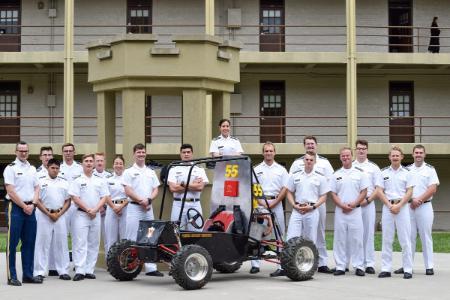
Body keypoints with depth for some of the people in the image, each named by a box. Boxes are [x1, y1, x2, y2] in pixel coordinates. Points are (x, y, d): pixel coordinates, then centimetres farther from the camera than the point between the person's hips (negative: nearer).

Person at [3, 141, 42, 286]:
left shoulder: (32, 169, 14)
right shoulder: (11, 168, -5)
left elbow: (36, 188, 14)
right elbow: (11, 192, -11)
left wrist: (32, 205, -2)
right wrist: (24, 206, -11)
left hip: (30, 208, 6)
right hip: (15, 208, -6)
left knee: (29, 242, 8)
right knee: (12, 243, -4)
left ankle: (28, 274, 14)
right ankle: (12, 277, -2)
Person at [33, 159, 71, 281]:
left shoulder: (64, 183, 11)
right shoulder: (41, 182, 2)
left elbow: (68, 201, 10)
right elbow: (37, 200, -3)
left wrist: (59, 214, -4)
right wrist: (49, 214, -10)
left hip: (60, 215, 3)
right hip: (44, 215, -3)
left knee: (61, 243, 4)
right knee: (42, 244, -3)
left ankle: (63, 271, 9)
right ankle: (39, 272, 0)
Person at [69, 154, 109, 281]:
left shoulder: (100, 181, 11)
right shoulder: (77, 181, 0)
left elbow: (104, 197, 7)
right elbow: (75, 198, -7)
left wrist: (95, 210, -9)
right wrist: (88, 210, -12)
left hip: (96, 215, 4)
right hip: (81, 214, -4)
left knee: (93, 244, 6)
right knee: (80, 244, -8)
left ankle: (89, 270, 11)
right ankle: (80, 271, -10)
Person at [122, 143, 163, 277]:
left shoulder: (151, 172, 16)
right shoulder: (129, 172, 1)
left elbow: (155, 190, 11)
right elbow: (128, 191, -8)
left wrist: (149, 200, -7)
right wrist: (141, 200, -13)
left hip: (148, 208, 5)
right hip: (134, 207, -5)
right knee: (132, 239, -5)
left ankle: (151, 268, 6)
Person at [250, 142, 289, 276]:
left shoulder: (281, 169, 8)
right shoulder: (257, 169, 10)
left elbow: (285, 189, 2)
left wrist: (273, 203, -8)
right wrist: (261, 202, -9)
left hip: (276, 203, -1)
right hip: (260, 203, 1)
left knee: (279, 233, -2)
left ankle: (282, 266, -2)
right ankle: (255, 264, 4)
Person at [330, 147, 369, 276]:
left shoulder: (360, 173, 4)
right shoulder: (336, 175, 9)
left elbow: (364, 192, 1)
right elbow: (333, 194, 7)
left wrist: (353, 204, -11)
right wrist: (342, 205, -9)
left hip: (355, 210, -2)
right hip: (340, 211, 2)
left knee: (356, 239, -2)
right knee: (340, 238, 3)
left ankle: (359, 266, 3)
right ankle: (340, 266, 8)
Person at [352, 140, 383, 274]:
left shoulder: (373, 167, 9)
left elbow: (378, 188, 4)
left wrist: (367, 200, -9)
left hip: (368, 204, -1)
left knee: (368, 233, -2)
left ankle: (369, 264, 0)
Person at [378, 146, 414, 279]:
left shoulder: (407, 173, 4)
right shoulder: (384, 172, 8)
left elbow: (409, 192, -1)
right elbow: (380, 191, 4)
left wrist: (399, 205, -12)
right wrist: (390, 205, -8)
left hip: (402, 206, -1)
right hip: (387, 206, 2)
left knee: (405, 239, -2)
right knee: (387, 239, 3)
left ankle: (408, 269, 2)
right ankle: (386, 269, 7)